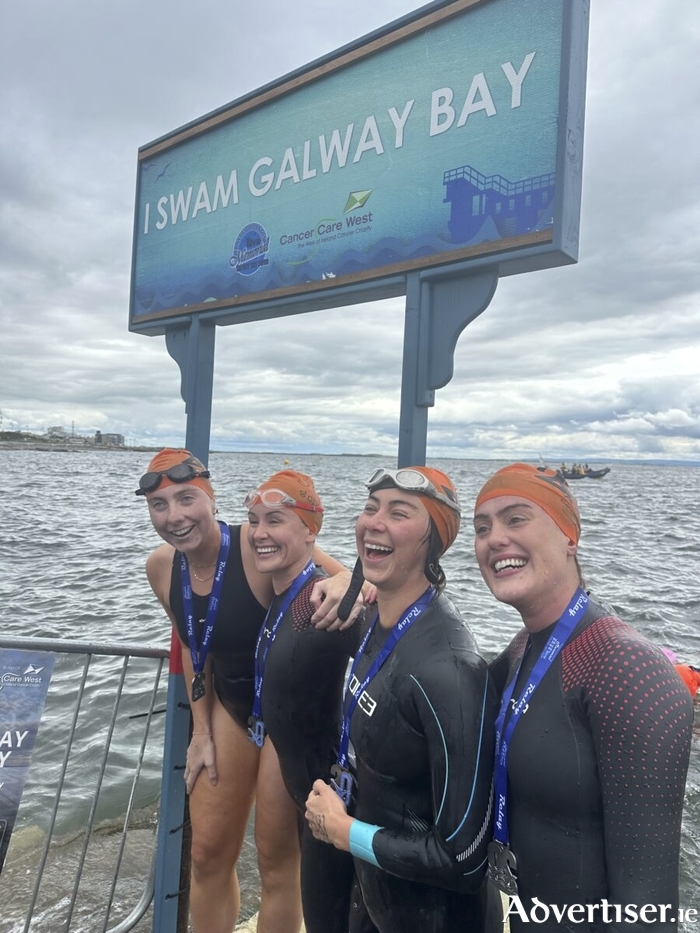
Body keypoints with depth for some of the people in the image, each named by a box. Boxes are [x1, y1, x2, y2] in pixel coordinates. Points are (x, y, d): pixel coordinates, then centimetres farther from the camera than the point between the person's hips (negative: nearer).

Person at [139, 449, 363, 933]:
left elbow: (349, 581, -28)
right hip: (230, 707, 6)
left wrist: (343, 586, -53)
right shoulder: (161, 567, -8)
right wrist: (202, 731, 8)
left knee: (277, 860, 10)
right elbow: (193, 648, 6)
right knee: (208, 855, 18)